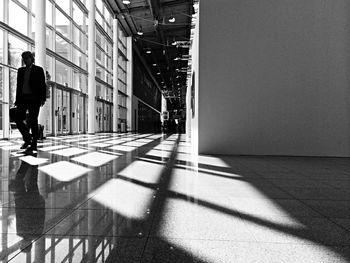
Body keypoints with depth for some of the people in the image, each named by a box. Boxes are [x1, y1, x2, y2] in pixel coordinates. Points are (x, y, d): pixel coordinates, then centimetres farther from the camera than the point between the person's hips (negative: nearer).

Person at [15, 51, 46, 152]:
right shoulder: (21, 70, 16)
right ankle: (27, 139, 14)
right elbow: (18, 86, 16)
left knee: (33, 121, -5)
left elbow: (43, 85, -1)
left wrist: (43, 98, -10)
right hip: (23, 98, 5)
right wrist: (17, 100, 10)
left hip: (34, 98, -5)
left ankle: (34, 144, 1)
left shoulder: (38, 70, 4)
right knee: (18, 119, -4)